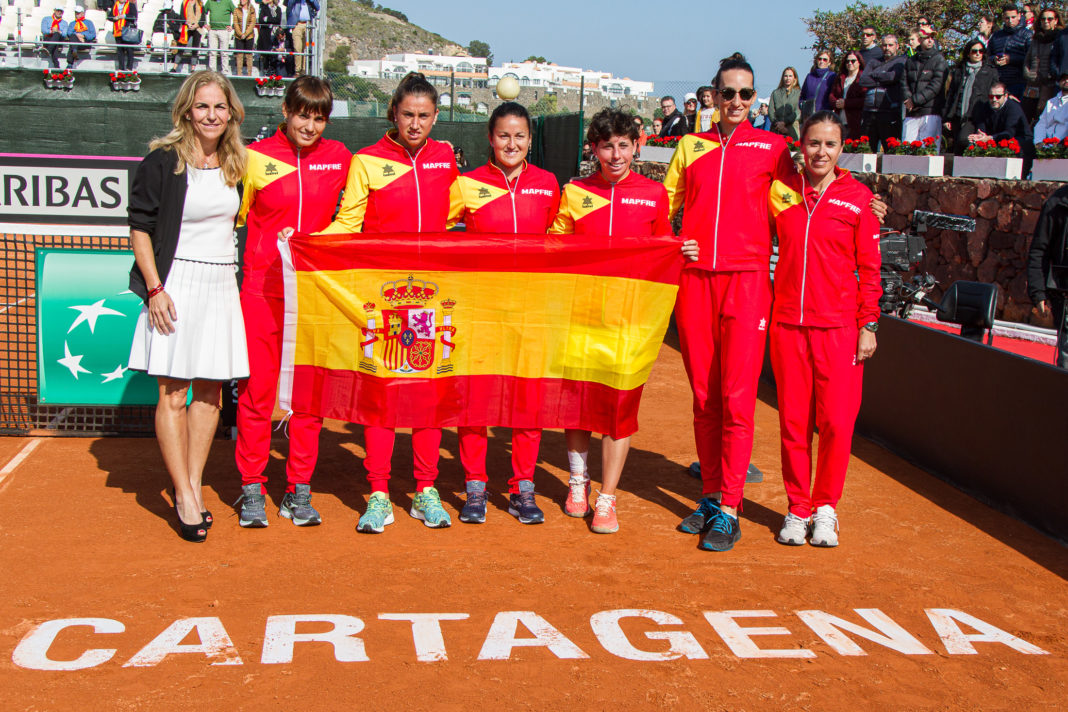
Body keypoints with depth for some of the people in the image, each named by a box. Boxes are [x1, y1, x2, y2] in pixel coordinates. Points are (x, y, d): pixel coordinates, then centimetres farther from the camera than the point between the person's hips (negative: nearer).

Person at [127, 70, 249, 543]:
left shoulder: (235, 165, 10)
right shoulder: (162, 162, -6)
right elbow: (140, 228, -5)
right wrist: (154, 288, -13)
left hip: (222, 286, 6)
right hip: (177, 285, -5)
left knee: (210, 389, 8)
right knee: (173, 394, -5)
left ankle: (193, 486, 17)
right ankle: (185, 499, -1)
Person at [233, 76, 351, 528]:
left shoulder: (338, 157, 7)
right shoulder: (256, 157, 0)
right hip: (263, 287, -2)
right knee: (257, 388, -1)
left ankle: (299, 491, 14)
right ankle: (252, 490, 12)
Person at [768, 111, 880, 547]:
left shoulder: (858, 198, 1)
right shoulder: (780, 190, 6)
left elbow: (869, 267, 4)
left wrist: (869, 325, -1)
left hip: (839, 325, -2)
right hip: (787, 321, 2)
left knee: (837, 421, -2)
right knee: (792, 419, 5)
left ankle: (825, 507, 15)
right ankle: (797, 508, 18)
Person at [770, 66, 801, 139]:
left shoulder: (799, 93, 10)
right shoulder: (775, 93, 18)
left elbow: (798, 112, -1)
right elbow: (771, 111, 9)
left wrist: (784, 122, -11)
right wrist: (778, 124, -6)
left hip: (792, 127, -2)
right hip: (776, 129, 2)